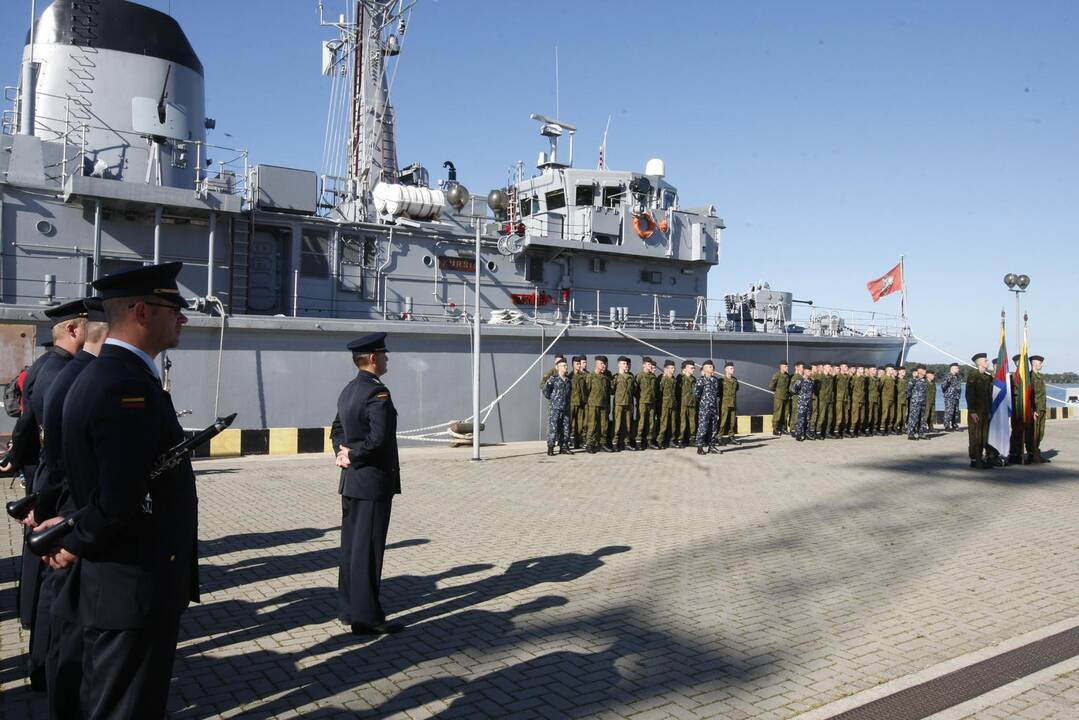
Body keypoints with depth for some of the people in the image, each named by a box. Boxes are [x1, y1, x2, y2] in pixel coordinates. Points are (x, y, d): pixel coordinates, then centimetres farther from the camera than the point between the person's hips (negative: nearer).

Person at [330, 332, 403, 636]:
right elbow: (379, 437, -28)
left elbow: (337, 429, 20)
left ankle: (349, 609, 26)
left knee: (351, 546, 15)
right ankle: (366, 617, 6)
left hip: (351, 481, 9)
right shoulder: (377, 392, -18)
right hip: (373, 482, -9)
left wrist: (344, 453, 5)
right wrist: (353, 457, -14)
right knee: (368, 550, -2)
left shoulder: (348, 390, 11)